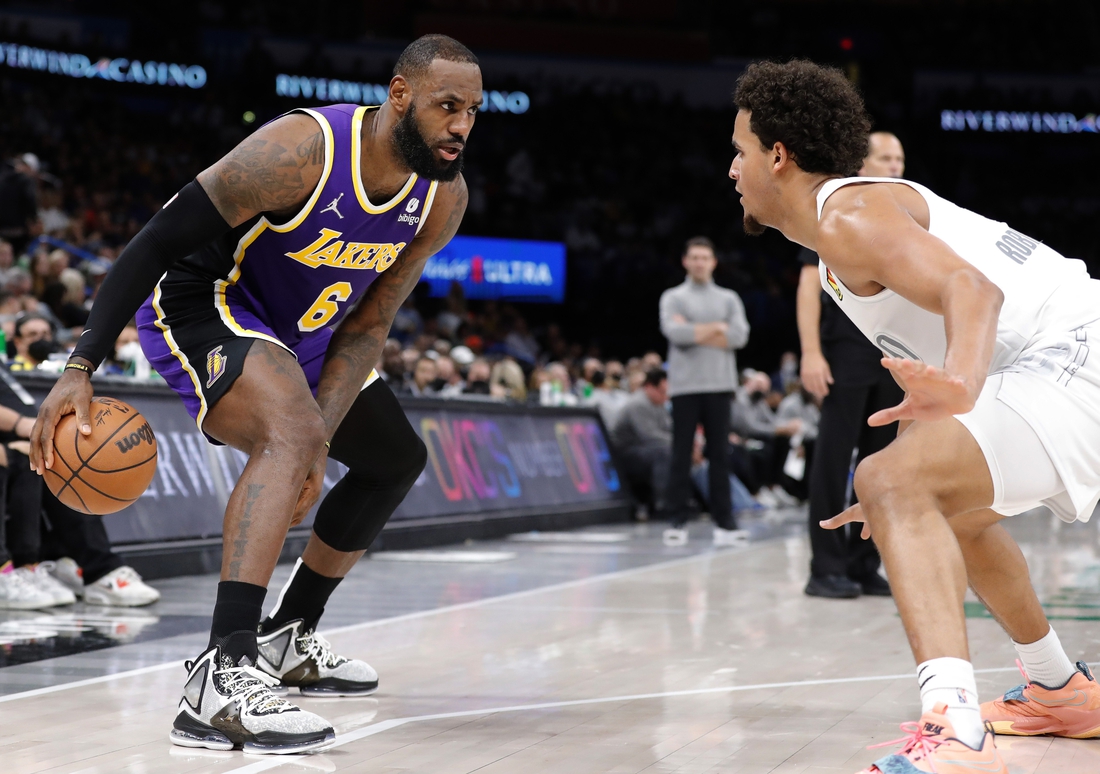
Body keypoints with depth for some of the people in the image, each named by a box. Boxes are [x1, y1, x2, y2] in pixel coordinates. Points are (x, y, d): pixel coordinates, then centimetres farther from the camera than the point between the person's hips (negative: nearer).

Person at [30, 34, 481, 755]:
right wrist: (80, 368, -33)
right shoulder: (303, 149, -32)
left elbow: (367, 328, -8)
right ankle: (223, 677, -45)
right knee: (291, 431, -35)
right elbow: (156, 242, -27)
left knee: (398, 459, 17)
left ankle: (288, 637, 31)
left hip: (300, 331, 9)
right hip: (199, 302, -9)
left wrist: (321, 440, -22)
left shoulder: (445, 197, -11)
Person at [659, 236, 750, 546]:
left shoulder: (728, 298, 13)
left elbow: (740, 335, -3)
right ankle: (678, 520, 1)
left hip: (719, 384, 2)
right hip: (685, 385, -2)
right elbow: (674, 332, -11)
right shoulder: (673, 297, 7)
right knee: (681, 454, -1)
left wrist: (696, 332, -7)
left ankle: (723, 520, 5)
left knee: (720, 453, 2)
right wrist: (716, 328, -5)